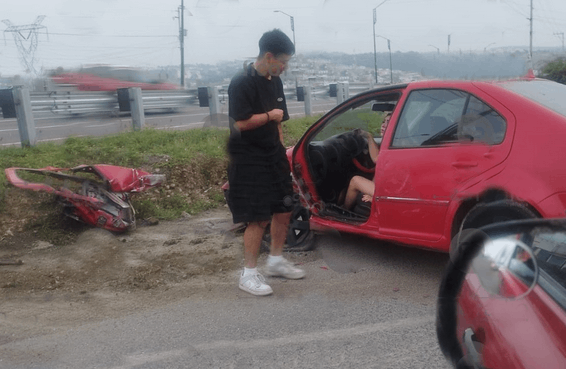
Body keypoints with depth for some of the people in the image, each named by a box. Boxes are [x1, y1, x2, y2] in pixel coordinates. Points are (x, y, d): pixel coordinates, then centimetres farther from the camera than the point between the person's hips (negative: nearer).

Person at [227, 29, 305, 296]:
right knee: (258, 219, -7)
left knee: (283, 210, 14)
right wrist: (270, 115, -10)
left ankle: (276, 261, 32)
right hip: (248, 161, -8)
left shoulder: (275, 82, 12)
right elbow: (241, 123, -22)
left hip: (274, 156, 8)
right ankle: (249, 275, 7)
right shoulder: (242, 83, -14)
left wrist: (280, 149, 15)